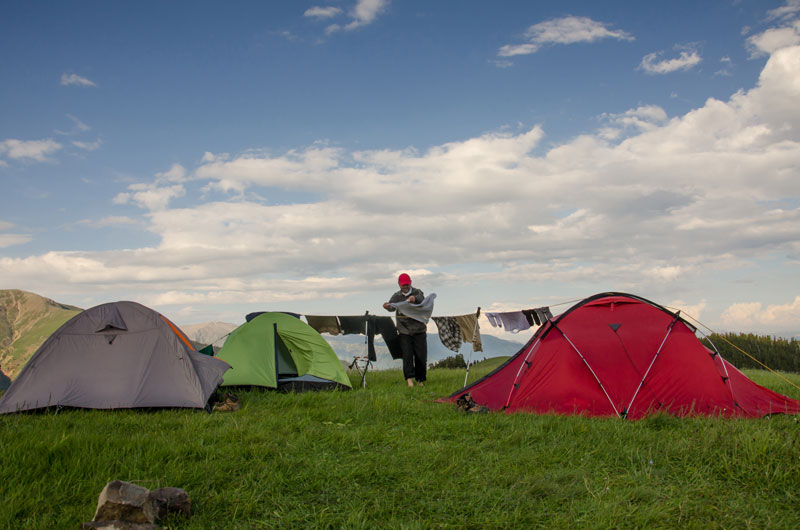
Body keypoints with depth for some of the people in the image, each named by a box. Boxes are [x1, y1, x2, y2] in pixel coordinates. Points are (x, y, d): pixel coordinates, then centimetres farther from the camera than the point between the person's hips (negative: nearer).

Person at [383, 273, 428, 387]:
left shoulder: (417, 292, 1)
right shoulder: (397, 296, 7)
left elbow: (422, 299, -21)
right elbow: (392, 306, -7)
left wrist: (415, 298, -45)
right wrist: (387, 306, -32)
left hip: (419, 330, 0)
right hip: (404, 331, 0)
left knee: (421, 355, 1)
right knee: (407, 354, -11)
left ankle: (420, 379, 14)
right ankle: (409, 378, -13)